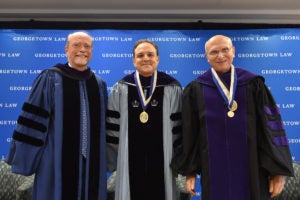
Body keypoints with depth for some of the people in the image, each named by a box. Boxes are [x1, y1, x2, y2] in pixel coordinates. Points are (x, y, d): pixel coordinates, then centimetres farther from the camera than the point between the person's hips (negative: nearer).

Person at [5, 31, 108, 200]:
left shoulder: (100, 85, 7)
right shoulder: (50, 79, -5)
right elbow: (33, 120, -6)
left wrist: (107, 159, 11)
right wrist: (26, 158, -6)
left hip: (92, 164, 4)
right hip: (57, 162, -3)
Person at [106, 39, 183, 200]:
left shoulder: (172, 88, -3)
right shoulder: (121, 88, -1)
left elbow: (178, 128, -1)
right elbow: (112, 126, 2)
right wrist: (110, 161, 3)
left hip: (161, 160, 0)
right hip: (130, 161, 1)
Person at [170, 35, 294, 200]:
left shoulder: (253, 84, 1)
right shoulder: (195, 90, -1)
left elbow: (271, 126, 0)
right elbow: (189, 133, 0)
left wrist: (278, 170, -4)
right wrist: (190, 171, -1)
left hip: (252, 170, 1)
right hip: (214, 171, 0)